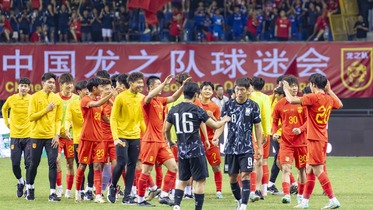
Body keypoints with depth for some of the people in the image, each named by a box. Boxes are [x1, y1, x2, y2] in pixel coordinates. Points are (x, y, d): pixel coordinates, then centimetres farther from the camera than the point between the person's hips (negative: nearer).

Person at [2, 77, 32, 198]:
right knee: (15, 163, 1)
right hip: (15, 136, 2)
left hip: (29, 135, -2)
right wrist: (7, 123, 15)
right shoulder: (11, 99, 2)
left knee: (29, 163, -7)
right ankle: (20, 182, 26)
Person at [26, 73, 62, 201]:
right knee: (34, 164, 6)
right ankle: (30, 188, 27)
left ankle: (52, 193, -6)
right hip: (36, 136, -1)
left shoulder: (57, 99, 6)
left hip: (52, 136, 2)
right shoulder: (35, 97, -2)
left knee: (53, 163, -8)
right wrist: (46, 110, -15)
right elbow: (31, 117, -8)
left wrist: (57, 134, -5)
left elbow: (58, 119, 7)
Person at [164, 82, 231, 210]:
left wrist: (170, 141, 33)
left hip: (182, 150, 5)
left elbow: (166, 129, 13)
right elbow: (215, 125, -4)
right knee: (200, 180, 3)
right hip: (196, 150, -5)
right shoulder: (197, 110, -9)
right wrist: (225, 120, 17)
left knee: (182, 180, 17)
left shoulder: (173, 110, 4)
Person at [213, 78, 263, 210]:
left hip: (246, 148, -2)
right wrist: (216, 136, -24)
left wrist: (259, 148, 3)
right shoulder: (228, 105, 1)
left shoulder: (253, 106, -1)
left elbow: (257, 127, 5)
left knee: (245, 175, -13)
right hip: (231, 148, 2)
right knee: (232, 178, 9)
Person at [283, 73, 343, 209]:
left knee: (318, 170, -7)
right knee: (310, 170, 14)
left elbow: (291, 100, -18)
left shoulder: (313, 98, -16)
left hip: (315, 139, -9)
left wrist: (286, 89, 1)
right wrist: (329, 90, 31)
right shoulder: (329, 99, 7)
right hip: (323, 138, 9)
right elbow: (340, 104, 31)